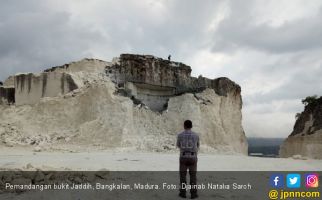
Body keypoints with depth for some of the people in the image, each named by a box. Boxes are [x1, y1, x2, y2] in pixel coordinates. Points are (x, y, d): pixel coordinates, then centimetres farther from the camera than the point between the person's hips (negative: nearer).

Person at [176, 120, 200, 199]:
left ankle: (183, 193, 11)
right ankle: (193, 193, 7)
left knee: (183, 175, 11)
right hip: (192, 158, 0)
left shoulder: (180, 135, -3)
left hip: (183, 157, 0)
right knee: (193, 176, 9)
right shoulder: (196, 135, 0)